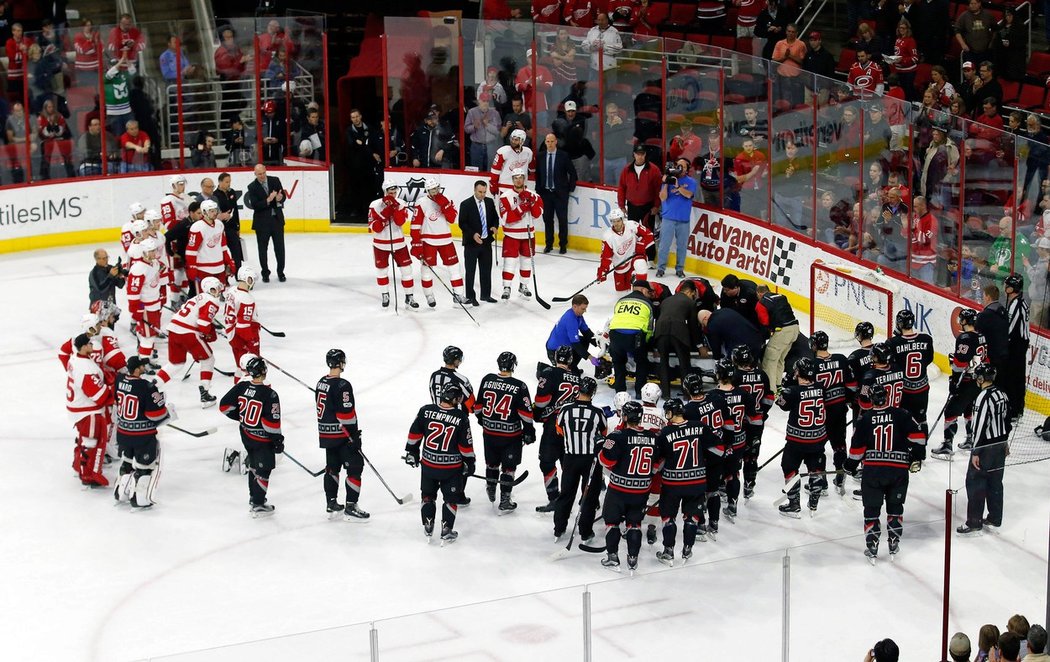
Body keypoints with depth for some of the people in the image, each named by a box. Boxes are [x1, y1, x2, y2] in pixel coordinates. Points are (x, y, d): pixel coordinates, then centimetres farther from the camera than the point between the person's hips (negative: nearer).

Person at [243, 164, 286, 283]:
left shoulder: (275, 181, 0)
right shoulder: (252, 187, -8)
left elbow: (283, 197, 4)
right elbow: (254, 206, -14)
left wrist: (279, 198, -20)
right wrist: (268, 200, -27)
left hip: (277, 219, 2)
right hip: (262, 221, -2)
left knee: (279, 247, 6)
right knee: (263, 249, 7)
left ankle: (280, 272, 18)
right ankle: (265, 273, 18)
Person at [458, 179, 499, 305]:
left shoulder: (490, 202, 4)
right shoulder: (466, 204, -10)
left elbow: (495, 217, 14)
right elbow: (462, 223, -11)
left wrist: (495, 227, -8)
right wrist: (473, 234, -23)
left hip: (486, 241, 5)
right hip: (471, 243, -5)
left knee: (486, 270, 13)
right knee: (470, 271, 2)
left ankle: (485, 295, 24)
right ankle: (470, 297, 8)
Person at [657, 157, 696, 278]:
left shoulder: (691, 182, 2)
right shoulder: (668, 178, 3)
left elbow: (689, 194, -16)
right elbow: (663, 198, -4)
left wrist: (677, 185, -26)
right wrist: (666, 183, -17)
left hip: (684, 219, 1)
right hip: (668, 217, -1)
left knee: (682, 245, 7)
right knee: (664, 244, -2)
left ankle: (680, 269, 17)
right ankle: (660, 268, 5)